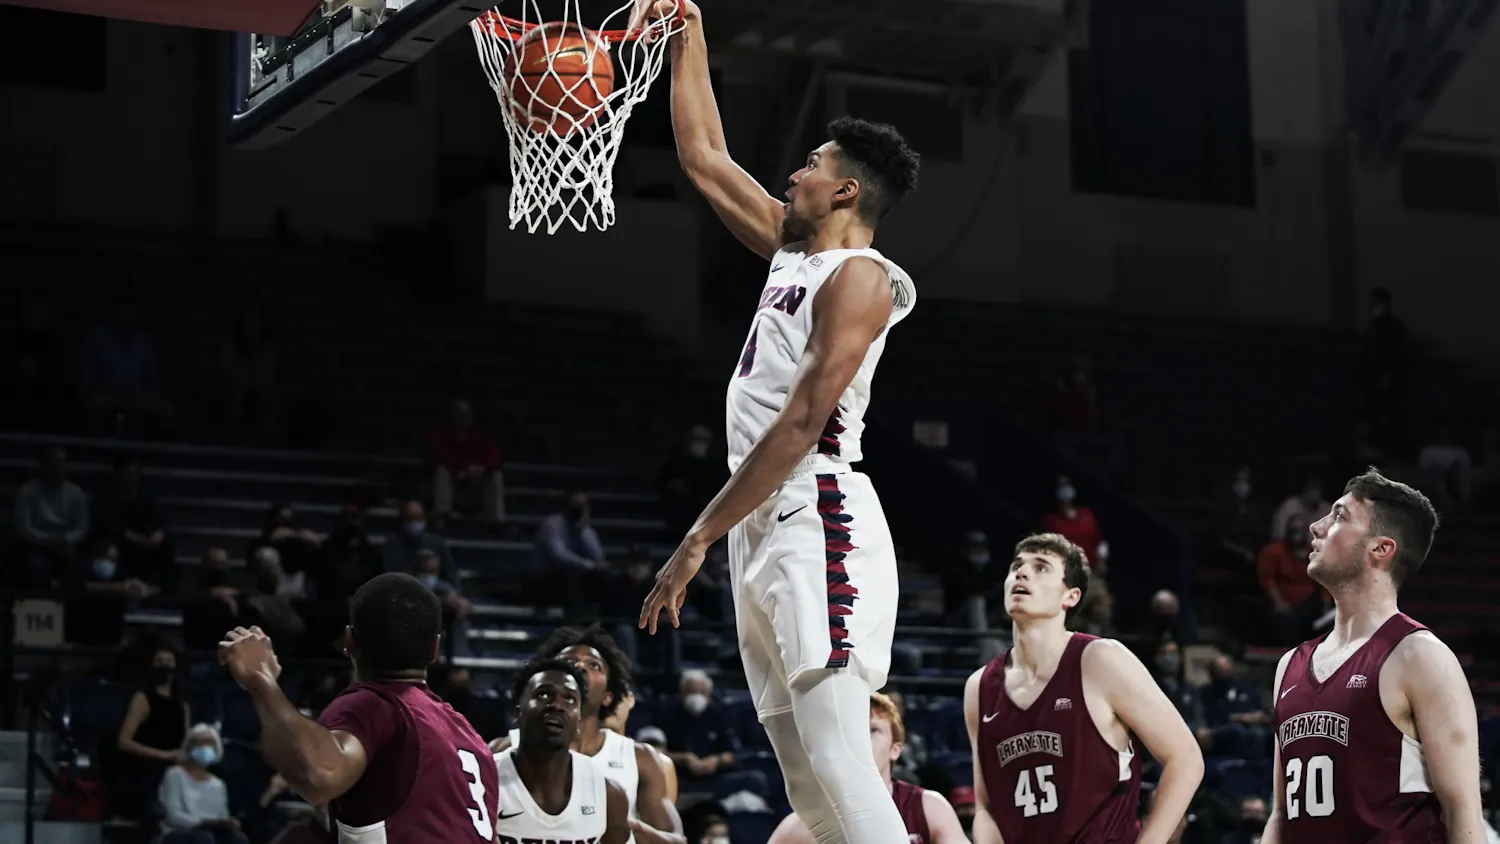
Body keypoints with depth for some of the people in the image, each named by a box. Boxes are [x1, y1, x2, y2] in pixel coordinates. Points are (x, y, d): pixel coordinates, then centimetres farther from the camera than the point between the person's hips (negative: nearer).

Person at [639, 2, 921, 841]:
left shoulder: (859, 277, -8)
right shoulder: (794, 250, 19)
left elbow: (801, 423, -17)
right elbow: (705, 159, 30)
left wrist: (699, 537, -18)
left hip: (817, 525, -10)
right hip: (766, 530, 10)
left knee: (838, 761, -20)